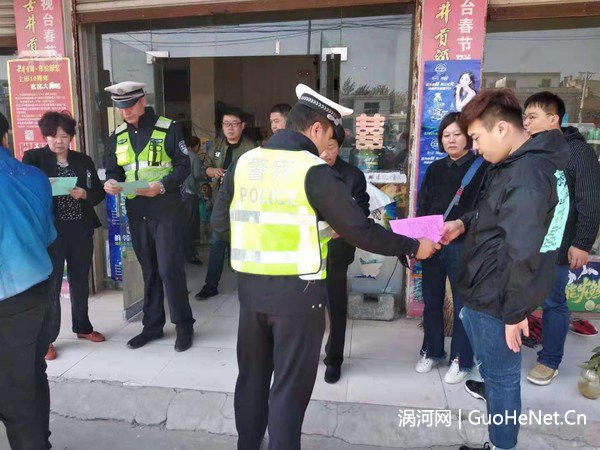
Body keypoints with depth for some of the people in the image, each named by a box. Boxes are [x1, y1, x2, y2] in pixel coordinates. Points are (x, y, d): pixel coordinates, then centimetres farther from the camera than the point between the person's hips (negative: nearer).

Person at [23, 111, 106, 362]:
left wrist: (84, 194, -11)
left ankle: (82, 327, 31)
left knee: (80, 281, 15)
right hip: (50, 231, -3)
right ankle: (46, 338, 14)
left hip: (81, 230, 4)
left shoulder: (83, 160, 9)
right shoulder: (33, 158, 0)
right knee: (51, 284, 0)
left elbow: (99, 192, 8)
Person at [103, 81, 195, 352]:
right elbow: (113, 170, 14)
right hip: (136, 212, 5)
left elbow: (183, 166, -7)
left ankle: (183, 325, 11)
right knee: (148, 270, 14)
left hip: (166, 210, -5)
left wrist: (162, 185, -23)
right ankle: (152, 325, 26)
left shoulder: (167, 129, -5)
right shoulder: (118, 135, 11)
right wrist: (111, 183, -9)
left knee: (169, 269, -5)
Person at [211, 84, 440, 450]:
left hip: (251, 286, 6)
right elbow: (361, 230, -13)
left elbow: (220, 223, 6)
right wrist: (413, 247, 0)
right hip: (297, 291, -6)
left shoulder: (244, 162, 3)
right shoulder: (315, 171, -14)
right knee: (290, 386, 10)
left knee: (252, 375, 22)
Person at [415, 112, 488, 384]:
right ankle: (432, 351, 30)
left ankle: (461, 360, 19)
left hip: (463, 246, -4)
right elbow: (422, 206, 12)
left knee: (463, 302, 3)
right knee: (431, 300, 12)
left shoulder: (481, 167, 0)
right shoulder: (435, 169, 14)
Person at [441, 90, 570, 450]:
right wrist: (464, 224, 5)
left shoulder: (527, 175, -27)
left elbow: (522, 253, -28)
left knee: (501, 372, 8)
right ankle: (494, 388, 57)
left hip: (496, 297, -10)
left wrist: (514, 311, -22)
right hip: (489, 289, 10)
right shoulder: (520, 163, 7)